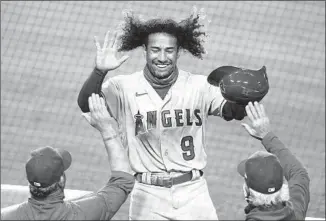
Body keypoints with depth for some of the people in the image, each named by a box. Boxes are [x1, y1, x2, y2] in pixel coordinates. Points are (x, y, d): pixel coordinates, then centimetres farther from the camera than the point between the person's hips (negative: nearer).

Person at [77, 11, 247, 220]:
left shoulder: (199, 87, -2)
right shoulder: (125, 88, -5)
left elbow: (237, 112, -11)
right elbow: (86, 105, -18)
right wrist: (99, 71, -37)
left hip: (193, 193, 1)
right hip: (148, 196, -1)